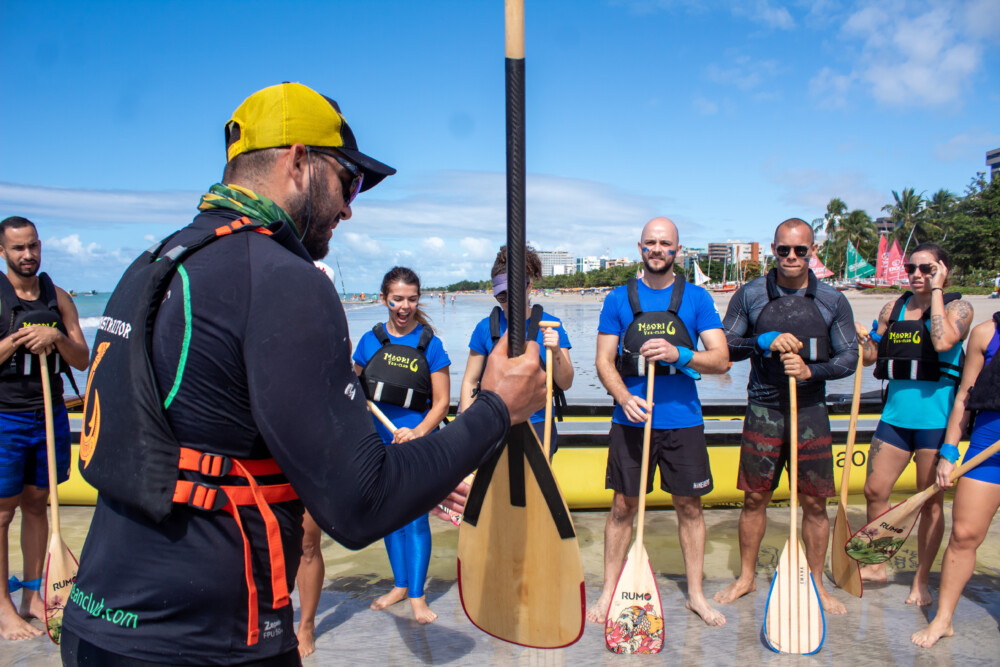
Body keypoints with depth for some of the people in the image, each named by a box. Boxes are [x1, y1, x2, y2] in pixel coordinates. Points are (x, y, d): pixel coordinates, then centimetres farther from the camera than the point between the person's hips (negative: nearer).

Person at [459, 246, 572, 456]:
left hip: (537, 425, 0)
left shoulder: (549, 325, -1)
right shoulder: (486, 327, 1)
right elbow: (470, 381, 5)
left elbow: (565, 383, -5)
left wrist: (556, 352, -23)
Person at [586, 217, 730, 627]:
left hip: (683, 421, 1)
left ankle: (695, 595, 26)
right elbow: (604, 361, 3)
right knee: (623, 505, 6)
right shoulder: (619, 299, 4)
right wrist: (624, 397, -15)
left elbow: (721, 359, -2)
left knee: (689, 505, 10)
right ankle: (608, 592, 20)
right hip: (631, 420, 0)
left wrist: (678, 354, -20)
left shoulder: (697, 298, 3)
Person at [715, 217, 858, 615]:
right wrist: (764, 343, -17)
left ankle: (816, 584, 23)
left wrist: (811, 370, -16)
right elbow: (724, 347, 0)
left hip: (811, 411, 1)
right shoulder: (750, 296, 1)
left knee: (815, 503, 5)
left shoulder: (832, 302, 3)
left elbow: (849, 357, 2)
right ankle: (746, 577, 24)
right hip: (763, 410, 0)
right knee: (754, 497, 7)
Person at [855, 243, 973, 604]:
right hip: (895, 415, 4)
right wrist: (862, 338, -6)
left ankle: (921, 581, 22)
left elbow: (943, 341, -25)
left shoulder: (958, 307, -4)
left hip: (935, 419, -4)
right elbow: (871, 356, 14)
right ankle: (876, 565, 27)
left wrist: (936, 290, -18)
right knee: (874, 491, 7)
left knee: (930, 501, 7)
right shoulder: (894, 307, 9)